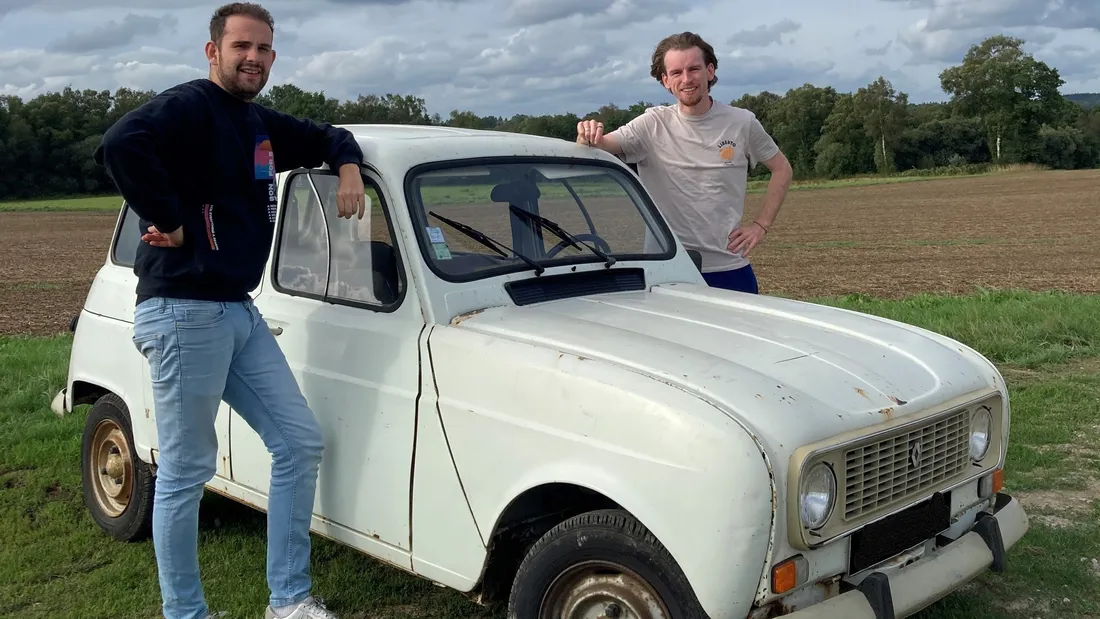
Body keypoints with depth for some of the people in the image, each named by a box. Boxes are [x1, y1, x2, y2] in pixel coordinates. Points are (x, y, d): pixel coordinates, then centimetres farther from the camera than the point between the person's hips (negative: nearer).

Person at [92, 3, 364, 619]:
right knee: (186, 471, 0)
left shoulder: (261, 124, 16)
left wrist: (349, 166, 11)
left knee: (301, 443, 7)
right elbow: (122, 143, -30)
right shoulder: (190, 106, -10)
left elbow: (326, 136, 32)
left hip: (240, 311, 9)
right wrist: (171, 222, -22)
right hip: (183, 313, -9)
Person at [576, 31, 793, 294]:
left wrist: (761, 225, 4)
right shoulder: (652, 125, -3)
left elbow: (781, 169, 13)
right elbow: (599, 148, -14)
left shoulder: (742, 122, 1)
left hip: (732, 270, 2)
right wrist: (588, 138, -37)